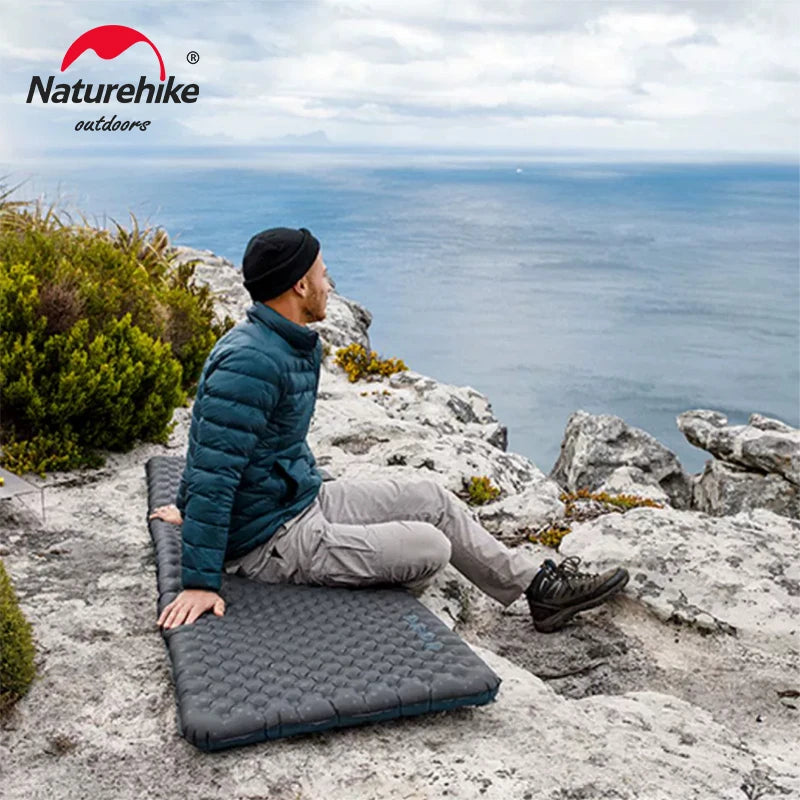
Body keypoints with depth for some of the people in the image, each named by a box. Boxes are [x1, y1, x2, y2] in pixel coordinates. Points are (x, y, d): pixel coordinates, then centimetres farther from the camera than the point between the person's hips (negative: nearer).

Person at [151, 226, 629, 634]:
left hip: (305, 499, 10)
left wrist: (187, 506, 28)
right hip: (271, 540, -10)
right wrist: (200, 583, -26)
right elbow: (213, 472, -28)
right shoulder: (249, 362, -27)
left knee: (430, 497, 10)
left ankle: (539, 586, 22)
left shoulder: (298, 346, 6)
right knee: (432, 548, -10)